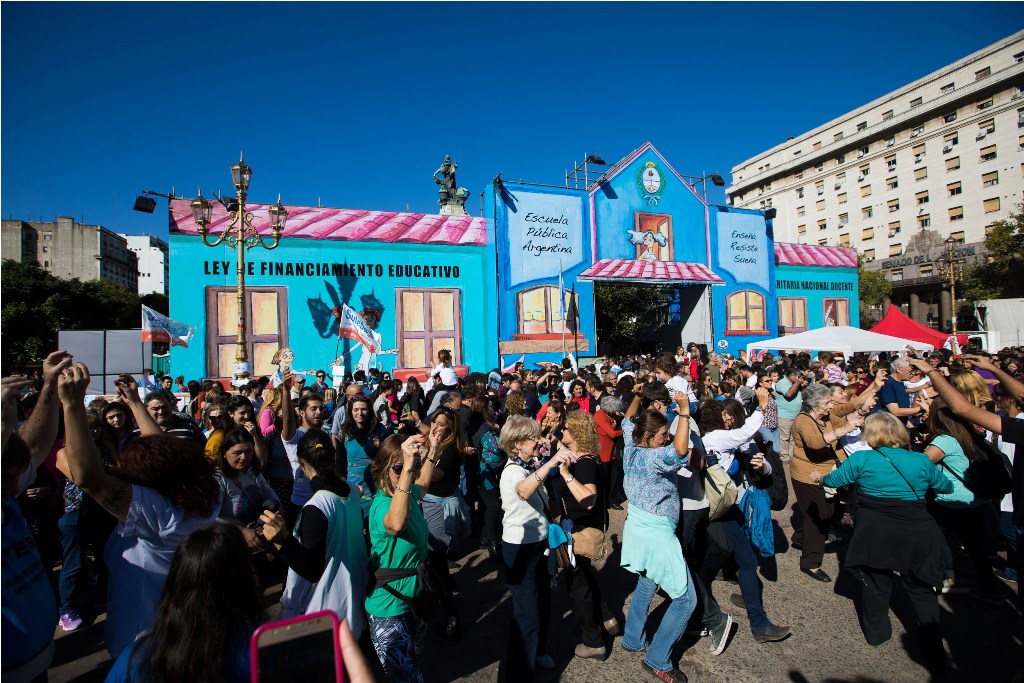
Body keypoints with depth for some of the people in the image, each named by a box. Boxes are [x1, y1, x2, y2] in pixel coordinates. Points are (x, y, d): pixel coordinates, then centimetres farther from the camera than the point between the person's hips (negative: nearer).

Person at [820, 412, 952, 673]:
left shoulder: (861, 459, -8)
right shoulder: (922, 461, -1)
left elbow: (834, 479, 4)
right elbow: (946, 487, 16)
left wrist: (820, 477, 26)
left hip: (876, 534, -2)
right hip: (918, 535, 2)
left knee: (876, 583, 17)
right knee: (922, 589, 16)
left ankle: (876, 632, 34)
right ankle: (934, 653, 21)